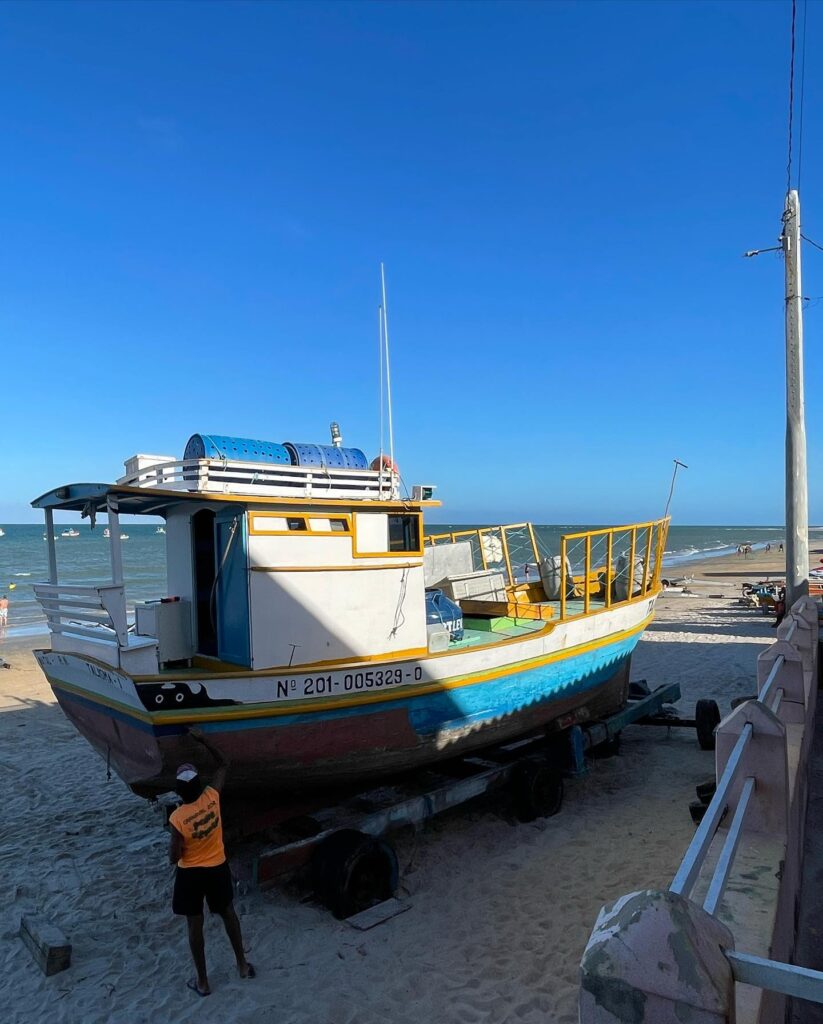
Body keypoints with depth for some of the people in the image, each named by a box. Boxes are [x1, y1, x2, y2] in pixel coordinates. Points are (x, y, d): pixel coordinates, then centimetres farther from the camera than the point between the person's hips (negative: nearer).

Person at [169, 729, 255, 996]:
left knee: (195, 926, 16)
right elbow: (224, 764, -4)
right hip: (218, 868, 3)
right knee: (228, 914, 23)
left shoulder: (177, 818, -27)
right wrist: (203, 740, -8)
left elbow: (174, 858, -16)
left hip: (190, 874, -3)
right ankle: (243, 965, 38)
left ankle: (202, 981, 31)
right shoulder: (212, 797, -20)